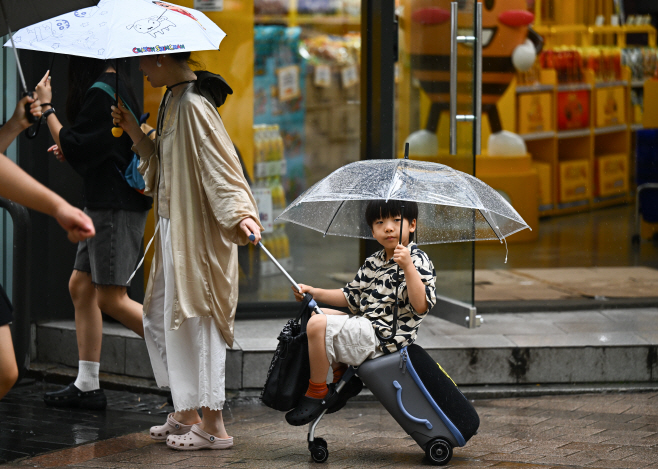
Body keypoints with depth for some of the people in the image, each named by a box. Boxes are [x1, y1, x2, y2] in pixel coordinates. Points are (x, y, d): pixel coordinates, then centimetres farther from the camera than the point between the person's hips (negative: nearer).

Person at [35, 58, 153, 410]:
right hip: (106, 204, 10)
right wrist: (70, 149, 11)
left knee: (111, 298, -9)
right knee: (81, 286, 10)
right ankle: (87, 386, 11)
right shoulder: (116, 85, 15)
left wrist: (47, 108, -10)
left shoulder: (100, 91, -16)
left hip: (116, 206, -10)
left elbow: (74, 148, -17)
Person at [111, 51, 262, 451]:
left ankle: (213, 426, 4)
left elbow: (221, 163, -24)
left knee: (193, 322, -4)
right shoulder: (172, 102, 12)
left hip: (196, 236, -10)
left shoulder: (194, 106, -18)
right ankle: (186, 414, 26)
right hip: (173, 231, 10)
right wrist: (135, 132, 11)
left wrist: (241, 212, -34)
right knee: (160, 321, 16)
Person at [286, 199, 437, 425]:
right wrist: (314, 292, 11)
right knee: (320, 314, 24)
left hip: (385, 337, -10)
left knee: (318, 324, -24)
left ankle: (316, 393, -10)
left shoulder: (418, 261, -12)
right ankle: (342, 377, 22)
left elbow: (421, 306, -25)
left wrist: (408, 267, -34)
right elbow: (351, 297, 22)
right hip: (366, 326, 10)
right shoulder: (373, 263, 14)